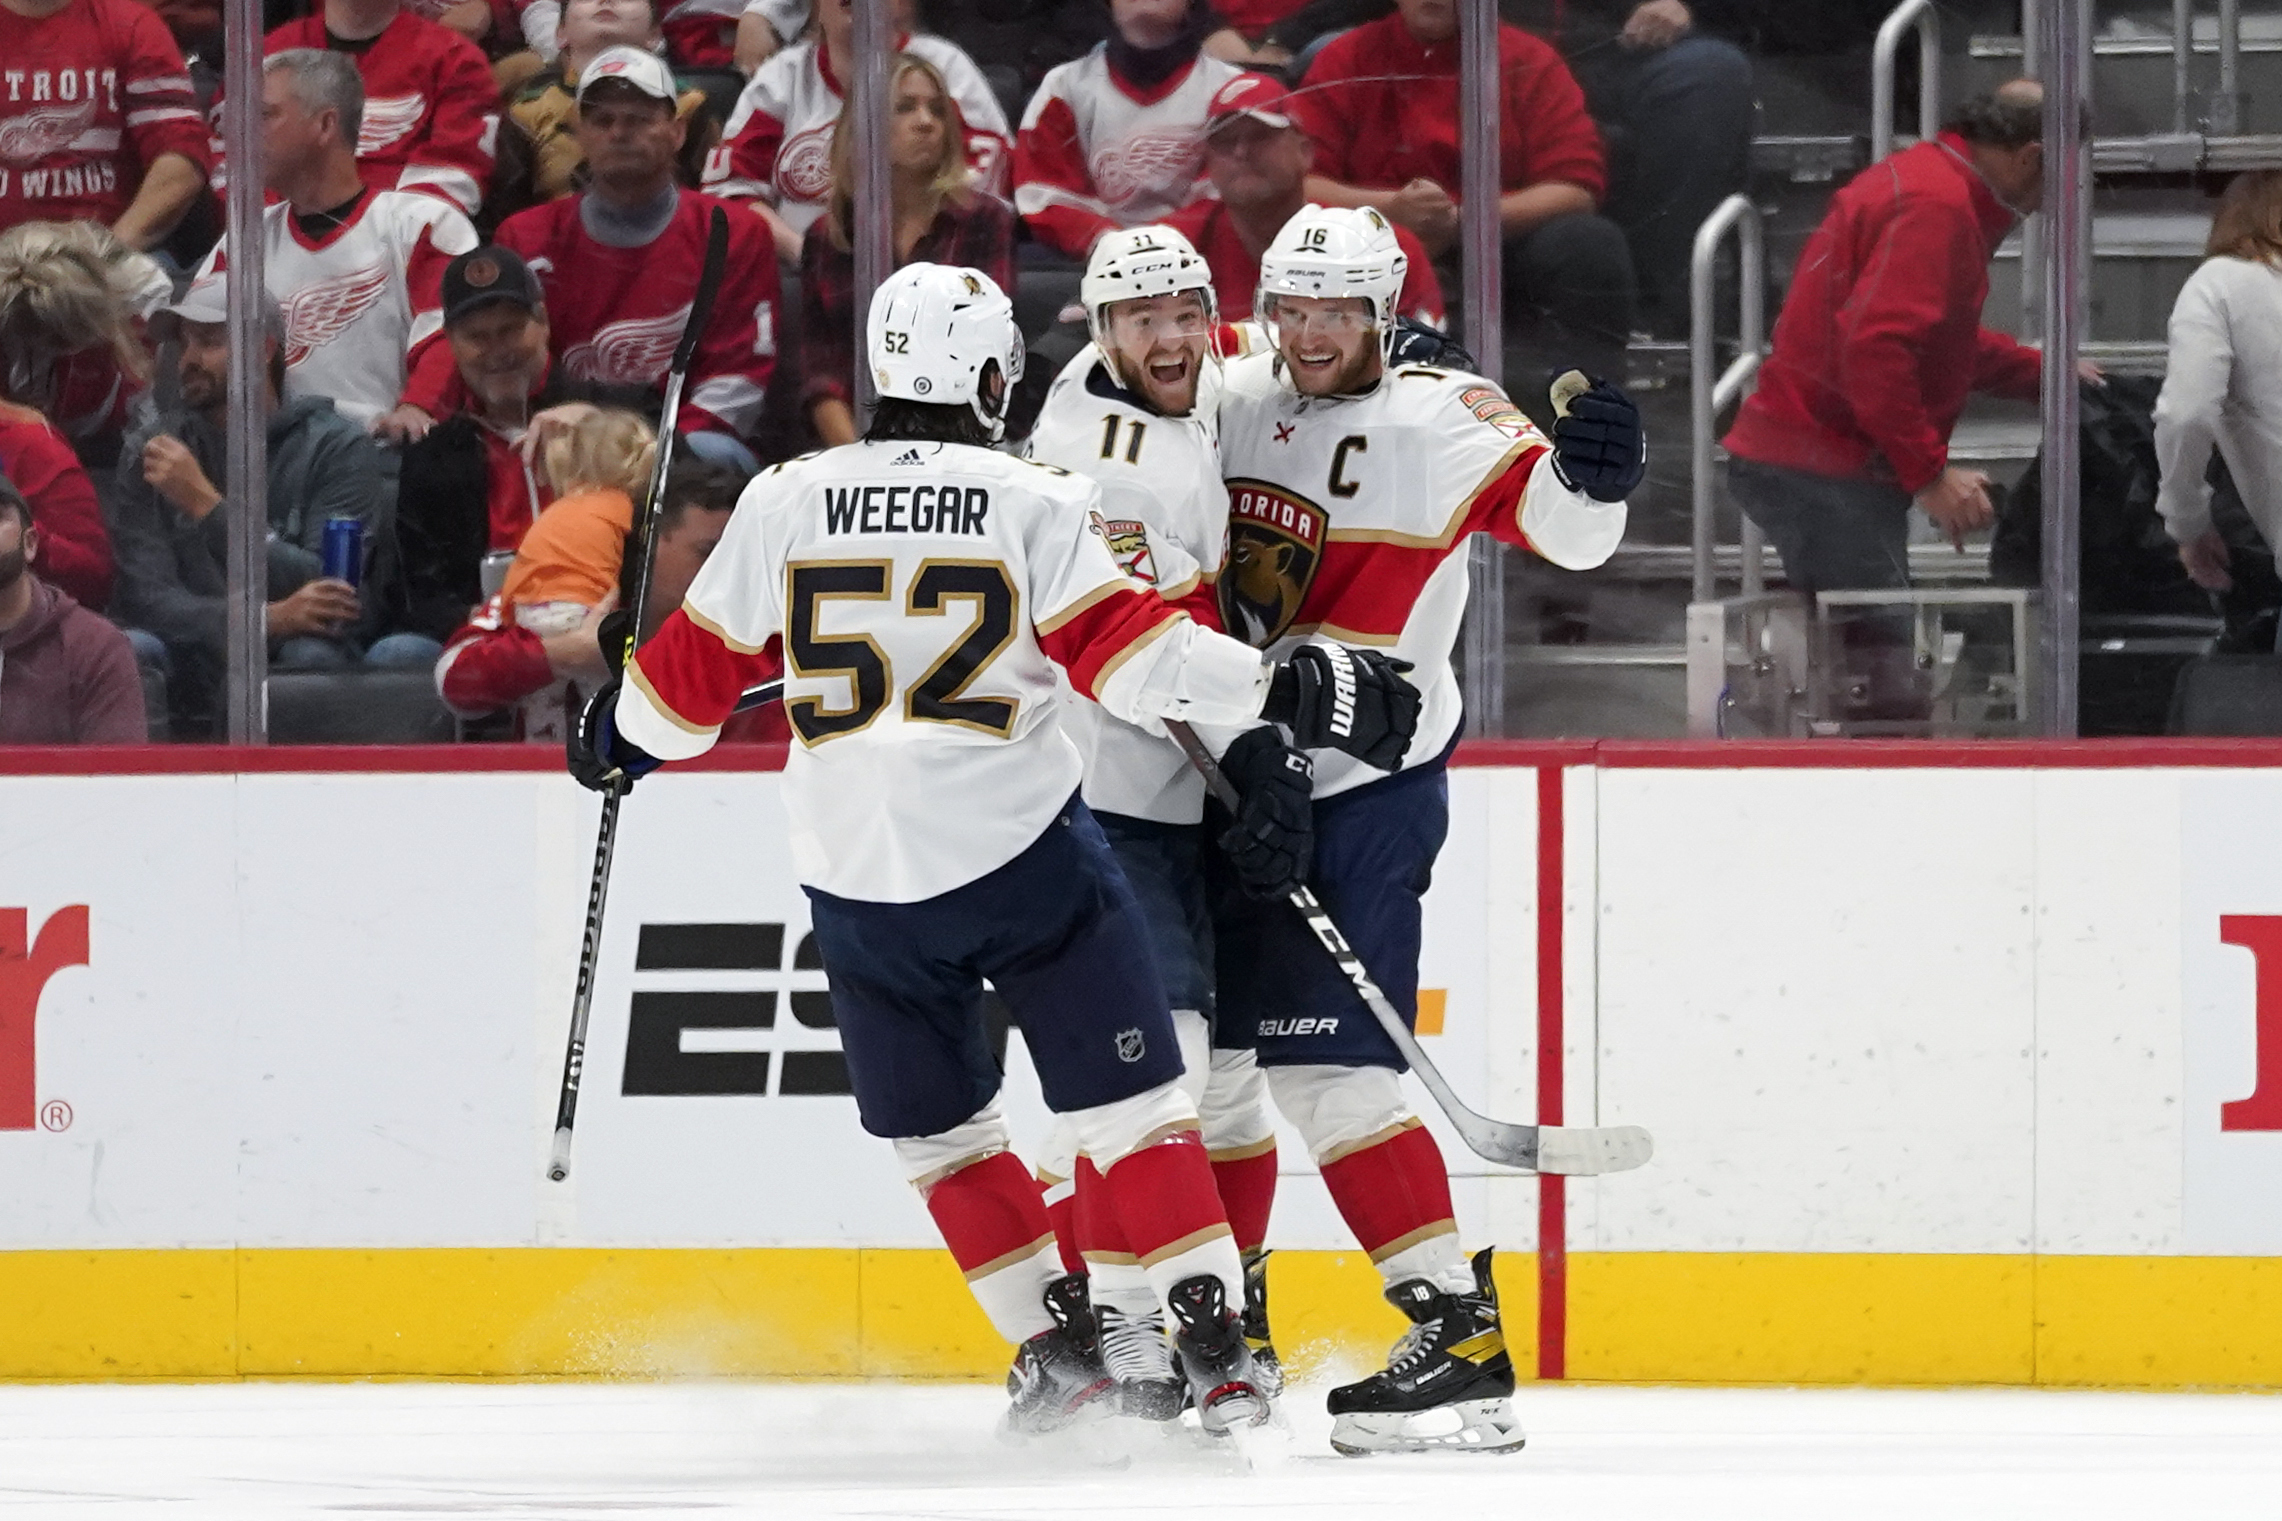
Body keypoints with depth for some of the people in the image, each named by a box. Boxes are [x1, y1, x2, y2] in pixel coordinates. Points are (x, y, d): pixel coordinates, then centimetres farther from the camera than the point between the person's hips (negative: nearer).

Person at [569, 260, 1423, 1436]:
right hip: (1023, 853, -2)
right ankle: (1212, 1342, -5)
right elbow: (1131, 653, -14)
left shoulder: (786, 503, 2)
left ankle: (1054, 1342, 13)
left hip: (859, 880, 2)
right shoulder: (1033, 502, -5)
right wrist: (1288, 690, -11)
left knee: (935, 1128, 17)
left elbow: (695, 673, 11)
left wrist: (615, 738, 29)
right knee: (1128, 1103, 2)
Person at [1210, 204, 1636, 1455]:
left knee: (1324, 1060, -17)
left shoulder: (1439, 422, -11)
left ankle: (1459, 1333, -18)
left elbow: (1561, 525, -23)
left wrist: (1592, 475, -43)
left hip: (1365, 787, -7)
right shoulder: (1231, 400, 6)